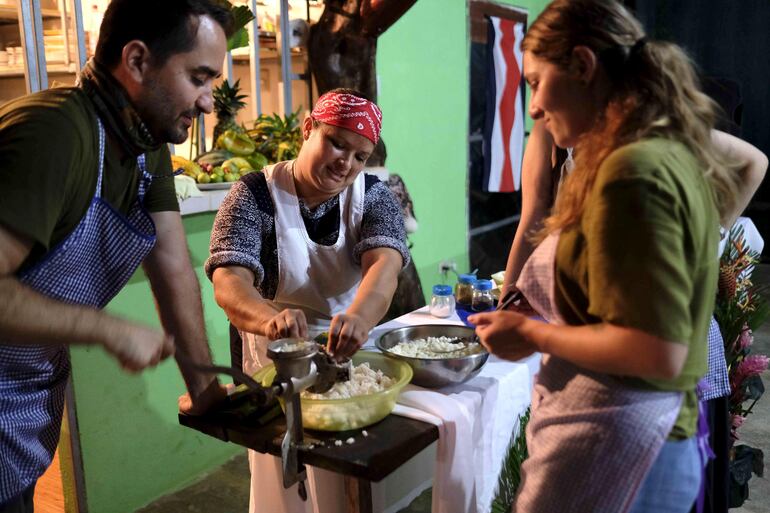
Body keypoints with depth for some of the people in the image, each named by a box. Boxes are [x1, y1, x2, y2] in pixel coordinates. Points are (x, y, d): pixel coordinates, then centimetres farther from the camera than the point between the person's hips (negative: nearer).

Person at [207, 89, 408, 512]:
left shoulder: (374, 197, -5)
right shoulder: (254, 195, -13)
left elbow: (384, 264, -24)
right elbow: (228, 282, -26)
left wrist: (358, 318, -47)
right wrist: (271, 318, -49)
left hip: (354, 359, 3)